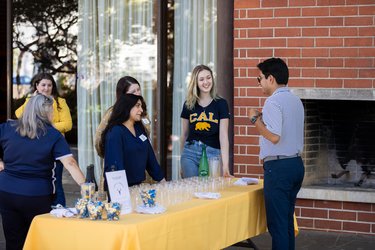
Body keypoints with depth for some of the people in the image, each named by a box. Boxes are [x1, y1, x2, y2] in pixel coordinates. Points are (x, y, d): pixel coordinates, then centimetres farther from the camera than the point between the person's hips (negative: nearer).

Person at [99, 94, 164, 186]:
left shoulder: (139, 129, 11)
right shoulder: (115, 133, -12)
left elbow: (150, 157, 17)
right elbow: (115, 165, -21)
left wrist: (161, 178, 14)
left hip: (139, 185, 7)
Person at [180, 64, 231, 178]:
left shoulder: (221, 103, -2)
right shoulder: (188, 104, 5)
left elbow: (223, 136, -9)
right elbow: (184, 134, 13)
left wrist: (225, 165, -19)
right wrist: (181, 162, 16)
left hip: (212, 153, -2)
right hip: (190, 152, 2)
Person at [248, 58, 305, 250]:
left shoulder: (273, 102, -14)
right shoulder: (296, 101, 15)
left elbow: (274, 136, -22)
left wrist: (255, 120, -9)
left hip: (278, 167, -9)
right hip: (296, 164, 9)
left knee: (277, 224, -5)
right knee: (287, 222, 15)